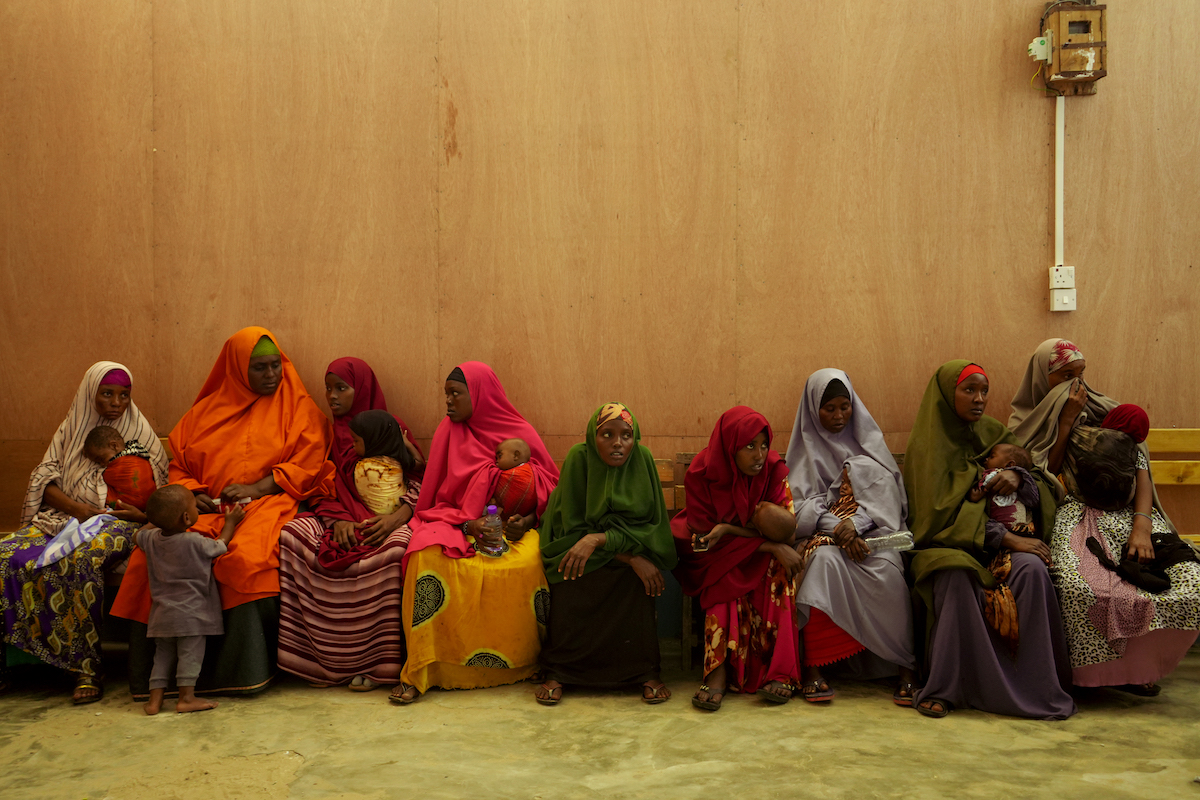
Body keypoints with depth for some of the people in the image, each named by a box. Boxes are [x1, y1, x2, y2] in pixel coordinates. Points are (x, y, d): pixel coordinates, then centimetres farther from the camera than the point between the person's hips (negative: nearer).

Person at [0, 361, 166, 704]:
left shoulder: (142, 435, 13)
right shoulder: (70, 430, 18)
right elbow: (44, 480, 8)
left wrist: (141, 513, -13)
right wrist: (76, 508, -10)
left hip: (117, 522, -3)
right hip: (64, 516, 4)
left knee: (79, 559, -37)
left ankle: (88, 667, -33)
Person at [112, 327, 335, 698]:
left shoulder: (299, 408, 11)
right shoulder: (207, 411, 19)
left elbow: (306, 465, 0)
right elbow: (179, 467, 20)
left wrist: (256, 487, -13)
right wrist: (191, 494, -3)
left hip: (267, 503, -3)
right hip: (207, 509, 4)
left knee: (246, 557, -37)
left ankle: (244, 670, -25)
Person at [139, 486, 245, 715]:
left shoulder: (152, 538, 0)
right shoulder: (195, 542, -17)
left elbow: (137, 536, 23)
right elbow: (220, 546, 1)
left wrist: (158, 522, 31)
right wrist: (230, 523, 14)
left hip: (161, 614, 6)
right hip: (190, 614, -6)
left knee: (163, 654, 13)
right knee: (190, 653, 2)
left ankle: (155, 699, 12)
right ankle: (186, 697, 4)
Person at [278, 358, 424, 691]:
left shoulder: (393, 427, 10)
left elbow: (418, 485, 2)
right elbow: (321, 490, 10)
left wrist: (398, 515, -18)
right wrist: (338, 519, -12)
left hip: (384, 518, -3)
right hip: (340, 517, 3)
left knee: (394, 547, -37)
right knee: (293, 535, -27)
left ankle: (380, 661, -26)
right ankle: (323, 658, -23)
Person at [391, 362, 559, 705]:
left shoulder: (522, 434, 5)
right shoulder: (448, 432, 8)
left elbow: (551, 491, 8)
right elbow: (437, 500, 7)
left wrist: (528, 520, -11)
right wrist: (467, 524, -12)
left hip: (512, 526, -1)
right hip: (458, 524, 1)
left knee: (527, 563, -35)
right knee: (428, 552, -32)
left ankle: (530, 663, -14)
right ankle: (418, 672, -27)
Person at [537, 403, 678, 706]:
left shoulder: (642, 459, -14)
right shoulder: (579, 458, -19)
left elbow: (651, 524, -15)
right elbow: (574, 527, -18)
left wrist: (598, 539, -33)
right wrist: (631, 558, -29)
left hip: (629, 542, 1)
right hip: (578, 543, -1)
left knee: (636, 580, -29)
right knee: (572, 580, -31)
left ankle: (646, 671, -17)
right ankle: (556, 671, -15)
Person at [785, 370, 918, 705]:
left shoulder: (868, 441, 14)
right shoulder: (806, 447, 13)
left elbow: (886, 496, 3)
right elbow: (802, 505, 1)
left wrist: (854, 524, -16)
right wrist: (837, 528, -18)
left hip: (869, 530, 1)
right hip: (821, 532, -1)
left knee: (887, 570, -32)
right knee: (825, 559, -35)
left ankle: (906, 667, -27)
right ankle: (813, 668, -35)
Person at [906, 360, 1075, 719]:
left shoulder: (993, 433, 12)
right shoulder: (928, 444, -3)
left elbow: (1046, 481, 14)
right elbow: (943, 511, -13)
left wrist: (1018, 474, -11)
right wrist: (1007, 539, -20)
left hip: (999, 541, 4)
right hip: (946, 543, -4)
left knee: (1032, 569, -29)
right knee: (956, 576, -38)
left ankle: (1037, 685, -23)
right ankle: (944, 688, -29)